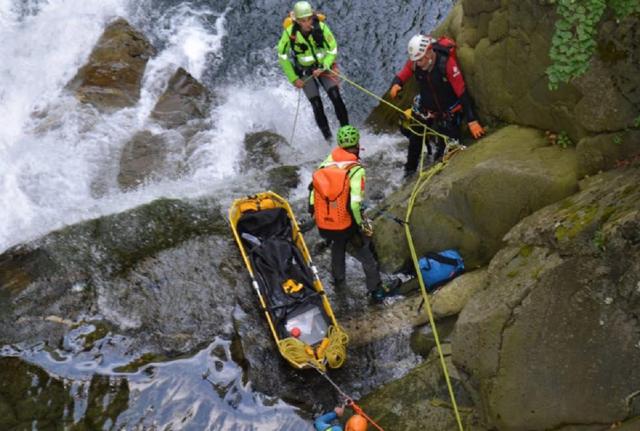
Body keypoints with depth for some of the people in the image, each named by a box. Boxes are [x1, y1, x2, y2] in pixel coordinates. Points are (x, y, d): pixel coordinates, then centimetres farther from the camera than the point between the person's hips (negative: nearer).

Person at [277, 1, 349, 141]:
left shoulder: (321, 27, -21)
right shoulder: (290, 32, -22)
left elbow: (332, 49, -9)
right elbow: (282, 56, -8)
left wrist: (323, 67, -22)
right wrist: (293, 79, -10)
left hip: (323, 66, 0)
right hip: (305, 71, 0)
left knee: (336, 98, -16)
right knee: (317, 106, -7)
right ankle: (328, 137, 6)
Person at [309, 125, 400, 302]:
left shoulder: (326, 163, -6)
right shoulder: (356, 170, -20)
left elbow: (313, 190, 0)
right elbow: (355, 204, -25)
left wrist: (314, 214, 13)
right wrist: (362, 225, -11)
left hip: (324, 224, 5)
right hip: (347, 223, -5)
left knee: (337, 245, 32)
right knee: (366, 254, 16)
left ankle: (338, 280, 47)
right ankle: (376, 290, 27)